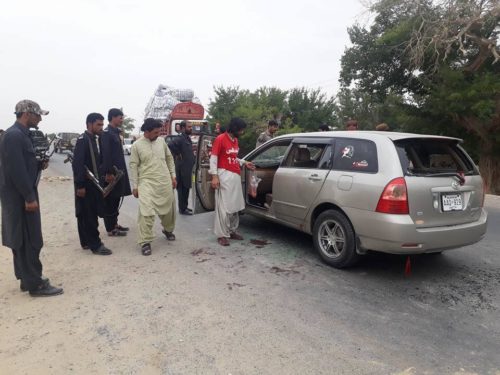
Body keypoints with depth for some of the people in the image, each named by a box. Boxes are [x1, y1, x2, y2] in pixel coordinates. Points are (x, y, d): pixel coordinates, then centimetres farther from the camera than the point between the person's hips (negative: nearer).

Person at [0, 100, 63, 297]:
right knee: (30, 241, -3)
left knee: (23, 241, 16)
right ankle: (35, 284, 6)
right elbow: (16, 169, -24)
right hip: (20, 197, -10)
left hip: (22, 196, 10)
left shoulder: (21, 134, 13)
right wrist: (29, 198, -22)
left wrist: (39, 165, 4)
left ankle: (27, 278, 26)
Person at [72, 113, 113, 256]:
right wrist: (80, 185, -22)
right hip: (85, 184, -9)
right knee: (89, 215, -2)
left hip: (93, 183, 9)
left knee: (86, 215, 15)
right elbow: (77, 164, -20)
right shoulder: (82, 140, -16)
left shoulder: (96, 139, 10)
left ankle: (86, 242, 24)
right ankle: (95, 245, 3)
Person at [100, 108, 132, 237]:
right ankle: (111, 229, 6)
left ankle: (114, 224, 25)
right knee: (110, 201, -1)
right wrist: (108, 173, -22)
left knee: (116, 199, 15)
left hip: (118, 172, 9)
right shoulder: (106, 133, -13)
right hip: (111, 173, -9)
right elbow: (106, 155, -20)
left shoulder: (116, 133, 15)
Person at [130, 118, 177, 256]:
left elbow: (169, 158, 15)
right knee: (146, 211, -13)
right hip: (147, 182, -4)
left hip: (165, 181, 4)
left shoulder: (161, 141, 5)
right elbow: (133, 166, -3)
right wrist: (135, 186, -5)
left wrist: (173, 176, 11)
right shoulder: (137, 145, -5)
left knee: (168, 208, 14)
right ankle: (145, 242, -4)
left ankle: (168, 230, 41)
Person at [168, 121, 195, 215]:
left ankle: (184, 207, 26)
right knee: (182, 188, -1)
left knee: (186, 188, 15)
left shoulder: (188, 138, 14)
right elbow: (169, 146, -33)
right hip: (182, 168, -9)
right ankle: (182, 209, 7)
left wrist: (192, 159, 12)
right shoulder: (180, 139, -16)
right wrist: (177, 155, -23)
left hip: (188, 167, 9)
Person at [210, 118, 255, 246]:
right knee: (224, 206, -7)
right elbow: (213, 158, -11)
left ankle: (232, 231, 23)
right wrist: (214, 176, -18)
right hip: (225, 175, -8)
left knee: (235, 205, 11)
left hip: (236, 175, 8)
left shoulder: (235, 140, 14)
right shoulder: (220, 139, -9)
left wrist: (244, 163, 13)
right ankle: (222, 235, 0)